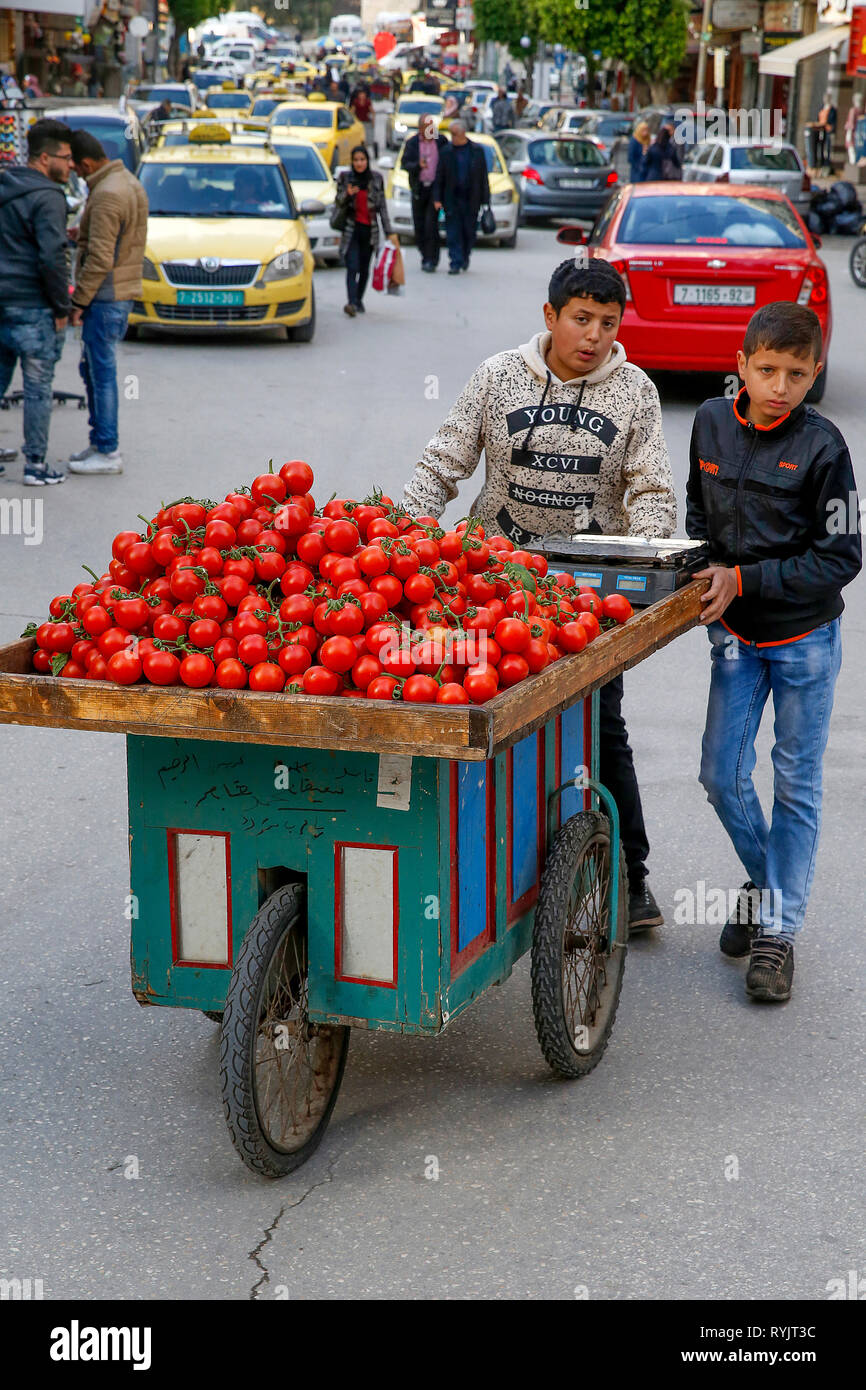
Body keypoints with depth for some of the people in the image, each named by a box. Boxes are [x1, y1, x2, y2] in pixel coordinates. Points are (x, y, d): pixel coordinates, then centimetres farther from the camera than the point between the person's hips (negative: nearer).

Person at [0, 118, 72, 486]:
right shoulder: (47, 198, -14)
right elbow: (52, 258, -21)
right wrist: (62, 308, -12)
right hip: (32, 306, -8)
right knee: (38, 389, 0)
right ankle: (35, 465, 5)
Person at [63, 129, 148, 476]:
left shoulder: (107, 196, -20)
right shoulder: (128, 181, 11)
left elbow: (100, 259, -23)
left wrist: (78, 300, -16)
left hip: (107, 296, -10)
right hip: (123, 291, 10)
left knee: (102, 373, -4)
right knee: (91, 368, 18)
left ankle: (107, 453, 1)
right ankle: (99, 441, 24)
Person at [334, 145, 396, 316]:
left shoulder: (376, 178, 4)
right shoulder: (345, 177, 1)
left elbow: (382, 206, 6)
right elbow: (338, 202, 5)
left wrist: (389, 231, 3)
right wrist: (347, 194, -18)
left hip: (369, 230, 2)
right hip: (351, 230, -2)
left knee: (364, 268, 8)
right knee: (353, 267, -15)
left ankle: (359, 300, 22)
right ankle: (351, 302, -25)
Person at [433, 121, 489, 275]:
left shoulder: (477, 151, 4)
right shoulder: (446, 153, 4)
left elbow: (483, 176, 6)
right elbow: (439, 177, 4)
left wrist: (485, 199, 2)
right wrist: (437, 198, -5)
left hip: (471, 199, 0)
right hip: (452, 199, 0)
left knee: (469, 232, 6)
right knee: (453, 233, -4)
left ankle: (465, 257, 29)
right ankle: (456, 263, -3)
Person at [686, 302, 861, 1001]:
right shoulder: (712, 422, -2)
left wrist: (745, 579, -19)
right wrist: (705, 568, 0)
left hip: (804, 636, -4)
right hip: (736, 635, 4)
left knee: (795, 784, 5)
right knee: (722, 774, 6)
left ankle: (778, 928, 13)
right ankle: (766, 883, 31)